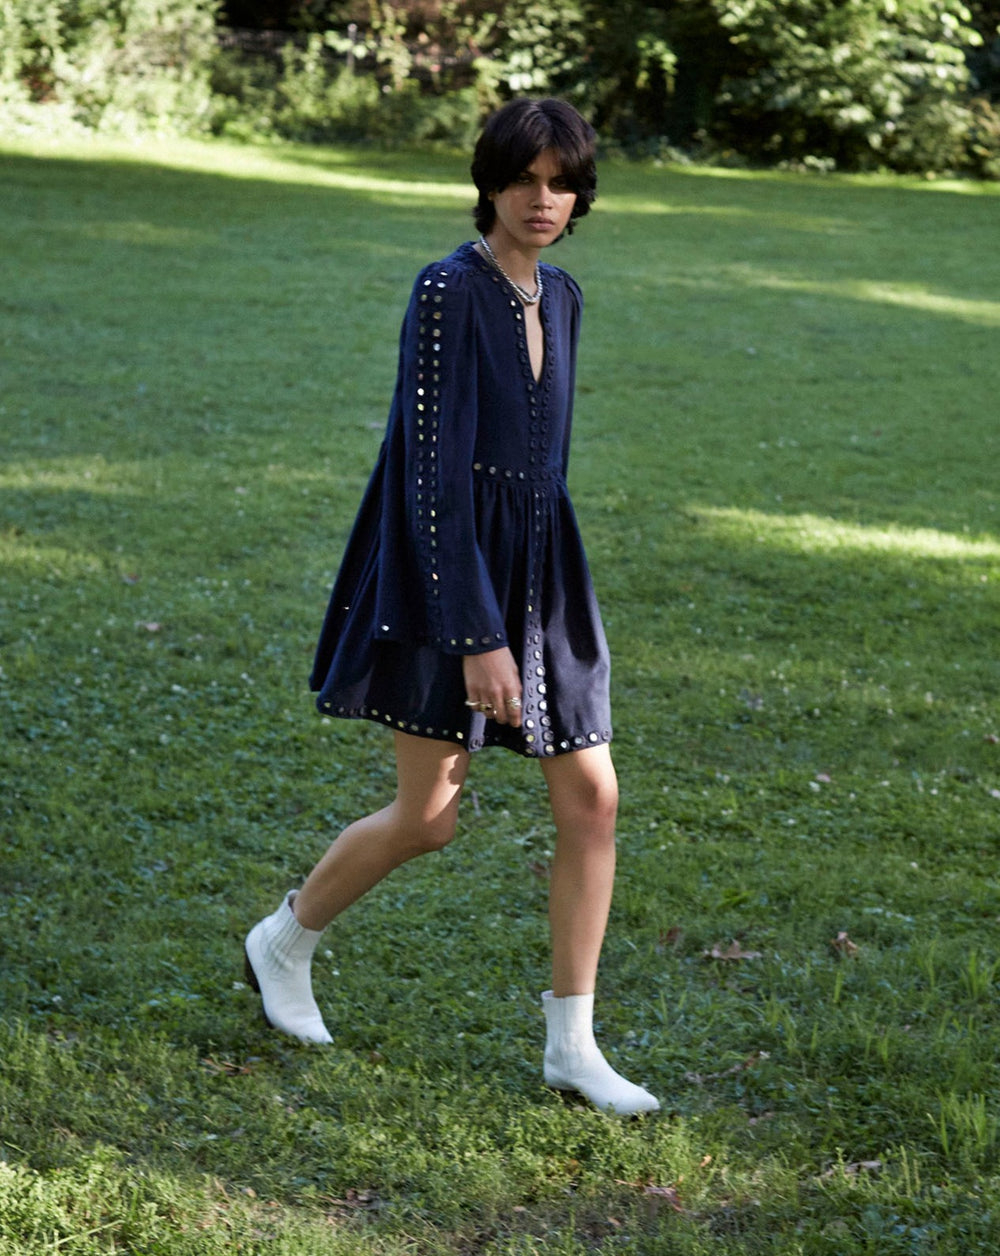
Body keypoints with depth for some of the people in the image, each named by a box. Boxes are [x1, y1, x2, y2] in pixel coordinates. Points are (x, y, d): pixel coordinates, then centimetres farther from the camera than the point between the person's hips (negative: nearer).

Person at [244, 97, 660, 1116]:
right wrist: (478, 636, -24)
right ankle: (284, 940, 27)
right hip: (449, 572, -7)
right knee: (426, 818, 0)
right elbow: (435, 470, -20)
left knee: (592, 799, 1)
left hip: (539, 571, 7)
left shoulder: (558, 296, 9)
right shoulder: (448, 292, -15)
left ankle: (571, 1045, 11)